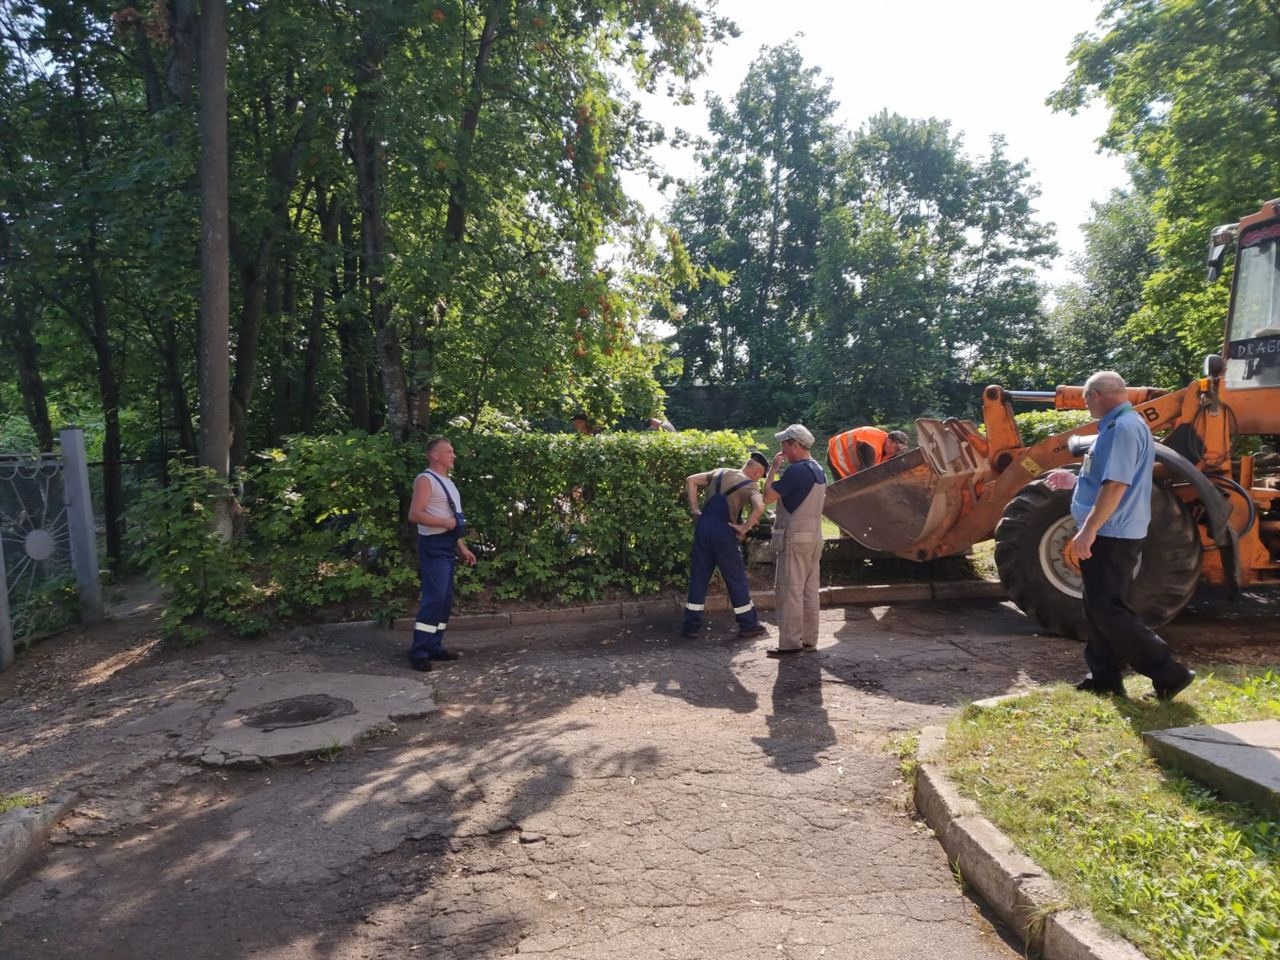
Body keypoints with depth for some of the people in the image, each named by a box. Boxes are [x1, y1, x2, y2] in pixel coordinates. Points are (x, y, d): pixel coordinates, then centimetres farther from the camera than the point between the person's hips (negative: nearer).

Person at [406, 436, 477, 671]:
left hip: (447, 546, 10)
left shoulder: (447, 482, 19)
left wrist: (462, 547, 16)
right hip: (434, 545, -10)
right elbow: (415, 515, -21)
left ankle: (433, 646, 17)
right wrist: (446, 522, -19)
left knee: (446, 599, 10)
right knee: (434, 598, -13)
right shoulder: (426, 480, -10)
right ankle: (418, 652, -7)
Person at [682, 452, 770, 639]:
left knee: (698, 576, 12)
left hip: (703, 525, 5)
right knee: (736, 578, 10)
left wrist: (694, 509, 10)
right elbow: (759, 507, -23)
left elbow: (690, 480, 12)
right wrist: (744, 528, -11)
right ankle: (748, 624, 19)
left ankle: (691, 625, 16)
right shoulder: (750, 485, -3)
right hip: (723, 530, -5)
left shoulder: (720, 473, 14)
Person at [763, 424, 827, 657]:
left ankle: (790, 643, -2)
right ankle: (809, 639, 17)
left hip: (795, 538, -9)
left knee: (789, 591, -4)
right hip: (814, 537, 9)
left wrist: (773, 468, -8)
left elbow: (767, 497, -17)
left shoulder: (796, 470, -17)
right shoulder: (818, 470, 13)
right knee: (809, 590, 12)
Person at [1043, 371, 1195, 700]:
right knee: (1101, 609, 14)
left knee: (1108, 611, -7)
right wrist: (1074, 480, 22)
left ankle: (1168, 673, -1)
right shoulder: (1121, 425, 16)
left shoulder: (1123, 427, -18)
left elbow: (1116, 486, -25)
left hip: (1111, 536, -11)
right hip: (1110, 535, 11)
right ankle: (1105, 677, 20)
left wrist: (1087, 531, -26)